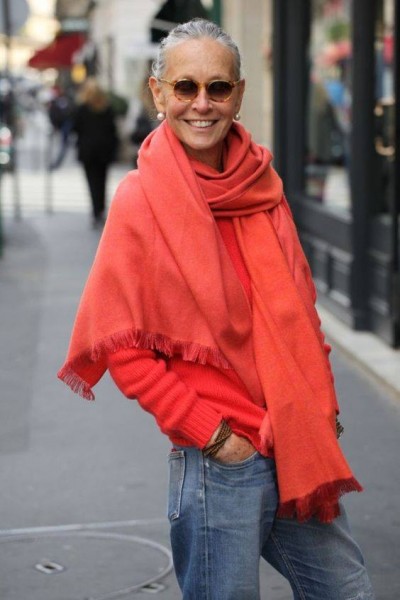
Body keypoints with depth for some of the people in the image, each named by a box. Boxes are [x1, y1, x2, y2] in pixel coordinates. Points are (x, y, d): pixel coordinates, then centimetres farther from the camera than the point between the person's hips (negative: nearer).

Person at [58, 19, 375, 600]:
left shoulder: (261, 183, 5)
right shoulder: (142, 198, -10)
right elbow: (119, 344, -10)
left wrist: (323, 406, 5)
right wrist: (207, 433, -12)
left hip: (303, 447, 6)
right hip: (220, 461, -5)